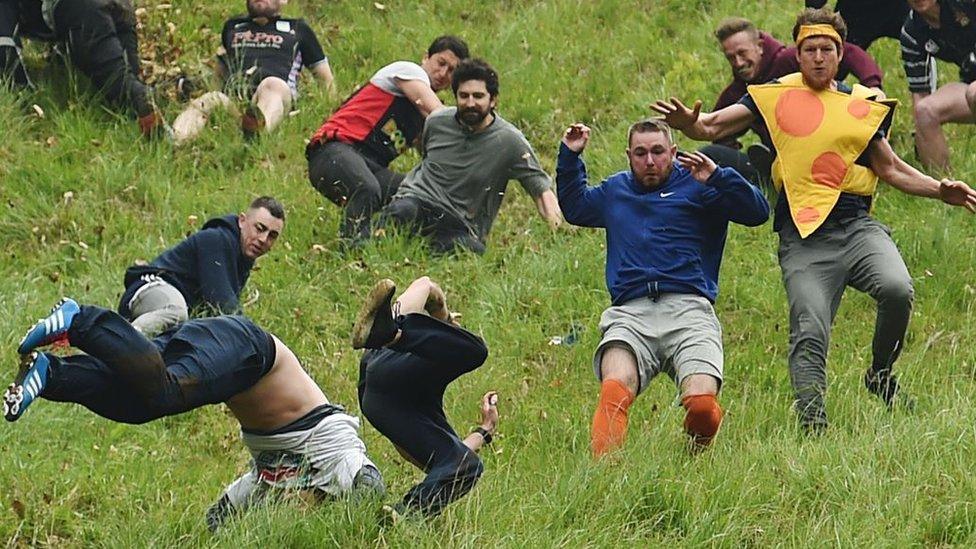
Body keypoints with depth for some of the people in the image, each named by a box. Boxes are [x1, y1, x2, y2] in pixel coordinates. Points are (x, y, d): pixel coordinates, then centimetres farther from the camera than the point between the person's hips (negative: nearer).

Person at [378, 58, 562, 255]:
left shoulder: (509, 141, -8)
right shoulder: (436, 122, 3)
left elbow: (541, 189, -7)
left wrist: (557, 229, -24)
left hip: (461, 224, -1)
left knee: (474, 251, -37)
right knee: (401, 212, -37)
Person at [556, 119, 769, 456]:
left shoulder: (696, 185, 15)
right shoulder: (615, 191, 30)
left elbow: (758, 212, 5)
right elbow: (574, 207, 50)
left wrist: (717, 178, -9)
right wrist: (570, 156, 37)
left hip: (688, 311, -2)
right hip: (630, 314, 3)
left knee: (702, 404, -26)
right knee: (615, 392, -31)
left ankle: (698, 455, 4)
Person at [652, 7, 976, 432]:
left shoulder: (863, 105, 17)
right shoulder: (773, 97, 11)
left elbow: (891, 169, 23)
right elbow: (712, 128, 9)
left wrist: (940, 189, 10)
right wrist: (687, 123, -14)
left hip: (857, 226, 1)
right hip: (803, 240, -1)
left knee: (897, 289, -25)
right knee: (809, 336, -14)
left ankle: (880, 374, -1)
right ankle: (812, 426, -13)